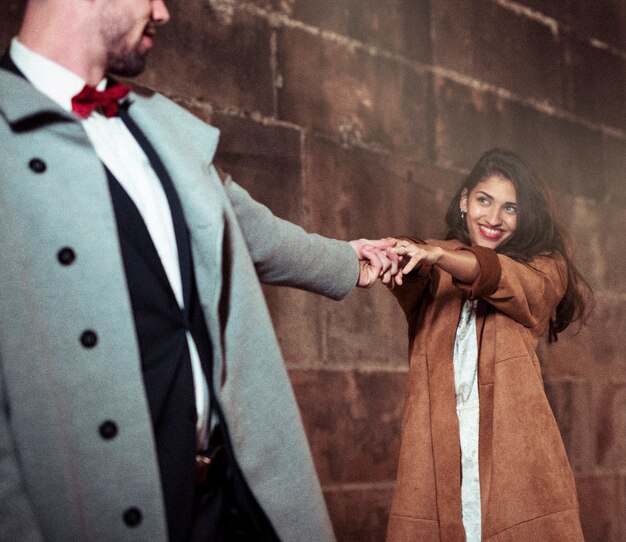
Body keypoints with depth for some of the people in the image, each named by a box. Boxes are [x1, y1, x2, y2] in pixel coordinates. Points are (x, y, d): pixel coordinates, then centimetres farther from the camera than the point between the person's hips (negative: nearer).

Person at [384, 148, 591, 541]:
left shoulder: (546, 267, 13)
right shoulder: (433, 267, 18)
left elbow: (508, 282, -10)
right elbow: (411, 288, -6)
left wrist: (437, 255, -28)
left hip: (513, 442, -1)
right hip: (436, 444, 1)